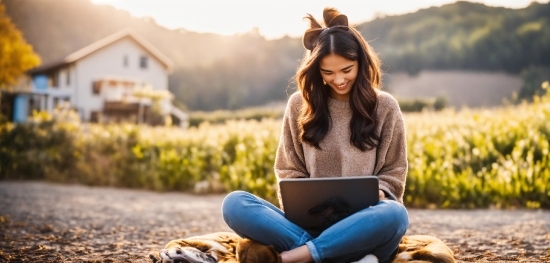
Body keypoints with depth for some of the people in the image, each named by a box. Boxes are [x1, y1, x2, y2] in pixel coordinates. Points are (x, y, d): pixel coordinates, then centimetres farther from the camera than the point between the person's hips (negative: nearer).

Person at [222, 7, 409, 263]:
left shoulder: (385, 106, 7)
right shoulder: (300, 104, 8)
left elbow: (393, 176, 11)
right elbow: (289, 172, 12)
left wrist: (376, 194, -11)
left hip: (361, 227, -1)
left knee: (395, 214, -37)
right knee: (234, 204, -25)